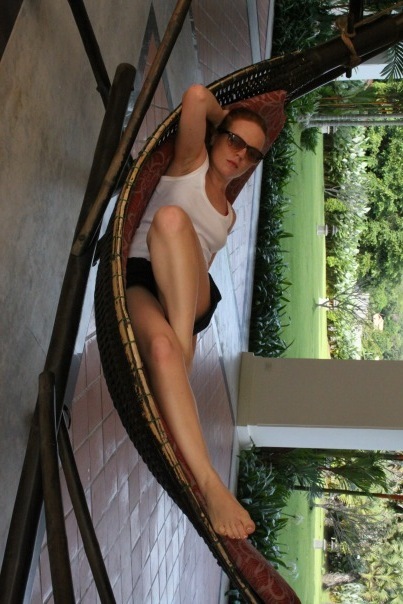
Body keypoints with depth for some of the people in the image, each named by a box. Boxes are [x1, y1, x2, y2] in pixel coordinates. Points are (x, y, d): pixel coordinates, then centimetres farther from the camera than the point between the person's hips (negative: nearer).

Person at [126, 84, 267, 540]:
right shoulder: (190, 163, 15)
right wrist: (223, 116, 20)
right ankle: (208, 482, -54)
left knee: (171, 218, -32)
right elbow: (196, 96, 2)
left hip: (191, 296, 3)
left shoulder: (229, 214, 29)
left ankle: (184, 349, -41)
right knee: (161, 346, -40)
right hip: (140, 282, -3)